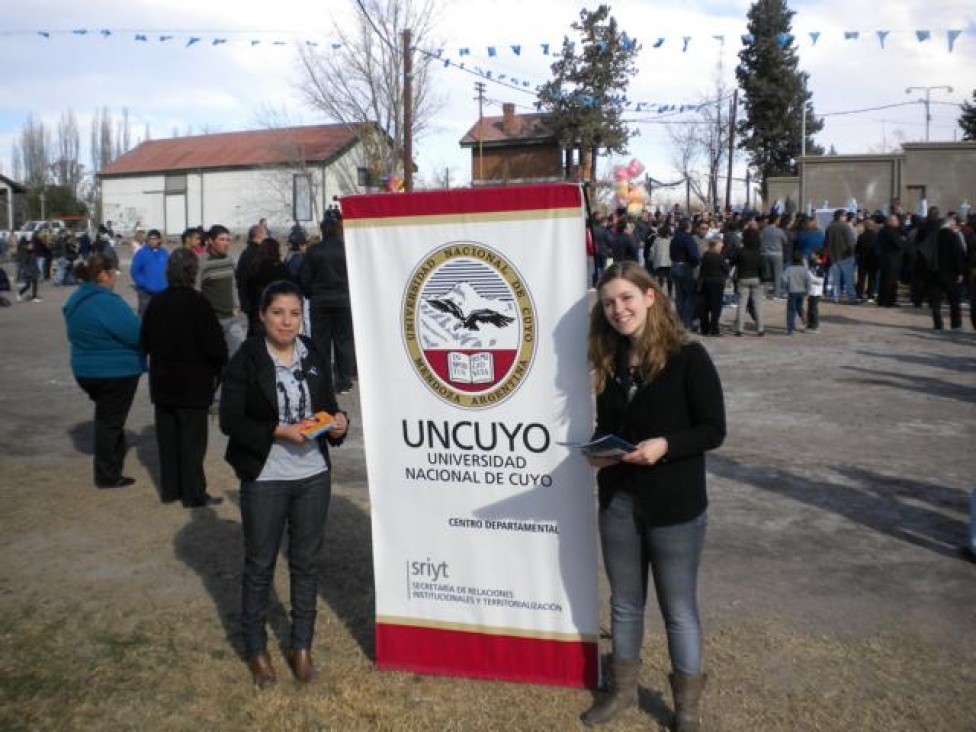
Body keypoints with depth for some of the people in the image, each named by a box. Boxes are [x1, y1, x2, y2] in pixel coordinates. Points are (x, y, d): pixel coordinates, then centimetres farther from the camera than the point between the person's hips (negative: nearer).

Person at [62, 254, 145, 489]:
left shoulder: (76, 300, 7)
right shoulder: (106, 301, -24)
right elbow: (136, 333, -26)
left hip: (86, 369, 9)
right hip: (116, 371, -9)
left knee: (105, 417, 23)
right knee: (110, 420, 3)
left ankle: (109, 467, 35)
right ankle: (107, 475, 12)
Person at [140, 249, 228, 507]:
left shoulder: (155, 303, 3)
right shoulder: (197, 303, -17)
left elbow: (145, 341, 10)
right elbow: (215, 344, -17)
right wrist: (218, 369, -1)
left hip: (162, 382, 6)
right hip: (193, 383, -6)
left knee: (167, 437, 13)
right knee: (192, 438, 1)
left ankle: (169, 488, 21)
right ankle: (194, 493, 6)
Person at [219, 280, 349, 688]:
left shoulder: (314, 357, 3)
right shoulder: (245, 360, -9)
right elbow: (230, 421, -12)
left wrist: (337, 421, -10)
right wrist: (278, 431, -22)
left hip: (313, 475, 4)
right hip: (264, 478, -4)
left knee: (306, 562, 13)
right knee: (260, 565, 10)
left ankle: (302, 646, 29)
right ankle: (256, 649, 28)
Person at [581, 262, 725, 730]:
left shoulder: (688, 357, -12)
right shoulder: (610, 362, 5)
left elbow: (713, 429, -12)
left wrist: (665, 445, -27)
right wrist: (598, 452, -8)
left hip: (675, 506, -5)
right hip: (617, 502, 5)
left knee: (678, 610, 10)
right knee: (624, 603, 19)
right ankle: (622, 689, 38)